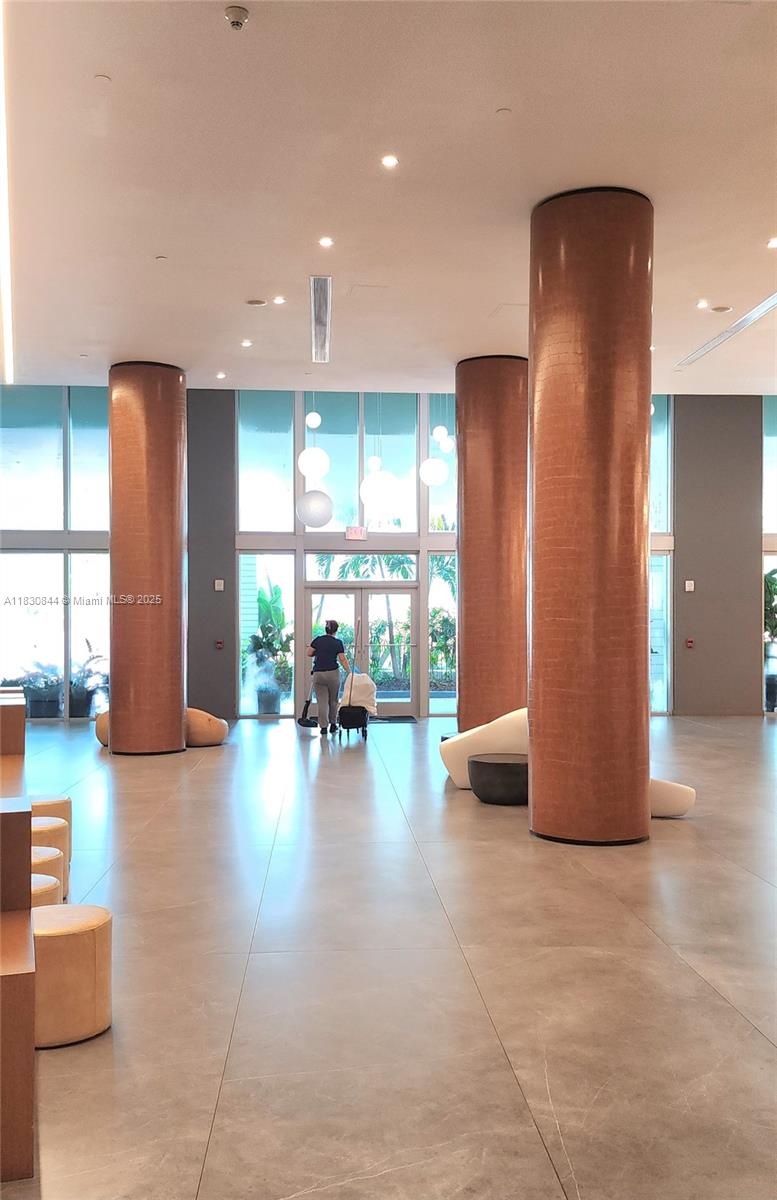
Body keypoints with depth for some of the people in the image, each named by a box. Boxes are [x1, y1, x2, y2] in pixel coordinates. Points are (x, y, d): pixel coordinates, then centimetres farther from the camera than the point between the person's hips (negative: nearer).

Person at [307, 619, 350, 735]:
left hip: (318, 674, 1)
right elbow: (343, 660, -9)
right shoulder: (338, 643, -3)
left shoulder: (318, 640, 1)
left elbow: (309, 653, 5)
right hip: (333, 673, -1)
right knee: (333, 700, 15)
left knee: (322, 701, 2)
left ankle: (323, 727, -3)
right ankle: (333, 725, 21)